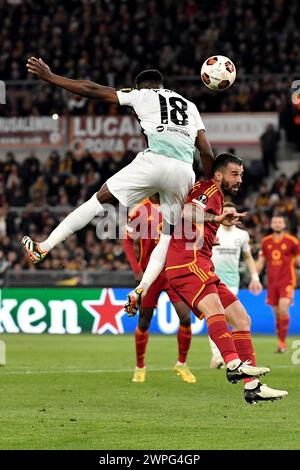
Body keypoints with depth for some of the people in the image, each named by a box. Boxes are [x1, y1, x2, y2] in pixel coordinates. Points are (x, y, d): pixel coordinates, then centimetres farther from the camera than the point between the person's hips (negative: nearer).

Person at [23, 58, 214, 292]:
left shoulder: (143, 95, 19)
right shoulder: (190, 106, 30)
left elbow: (92, 90, 17)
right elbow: (207, 152, 22)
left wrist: (50, 77, 23)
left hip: (155, 160, -4)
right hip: (185, 171, 4)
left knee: (100, 199, 8)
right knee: (168, 234, 17)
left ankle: (45, 247, 4)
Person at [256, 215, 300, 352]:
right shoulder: (266, 242, 9)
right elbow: (260, 262, 14)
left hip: (287, 281, -4)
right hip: (272, 282, 4)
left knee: (283, 309, -19)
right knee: (276, 313, 5)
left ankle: (282, 341, -12)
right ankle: (280, 344, 15)